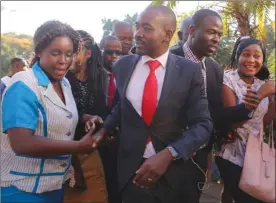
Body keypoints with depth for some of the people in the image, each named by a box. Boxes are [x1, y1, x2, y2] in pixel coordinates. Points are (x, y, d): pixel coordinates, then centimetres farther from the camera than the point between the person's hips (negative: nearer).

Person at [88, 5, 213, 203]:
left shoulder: (190, 71, -10)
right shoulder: (122, 66, -1)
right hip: (131, 169, 1)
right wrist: (105, 128, 2)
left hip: (173, 171, -1)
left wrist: (169, 154, -22)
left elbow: (203, 124, -11)